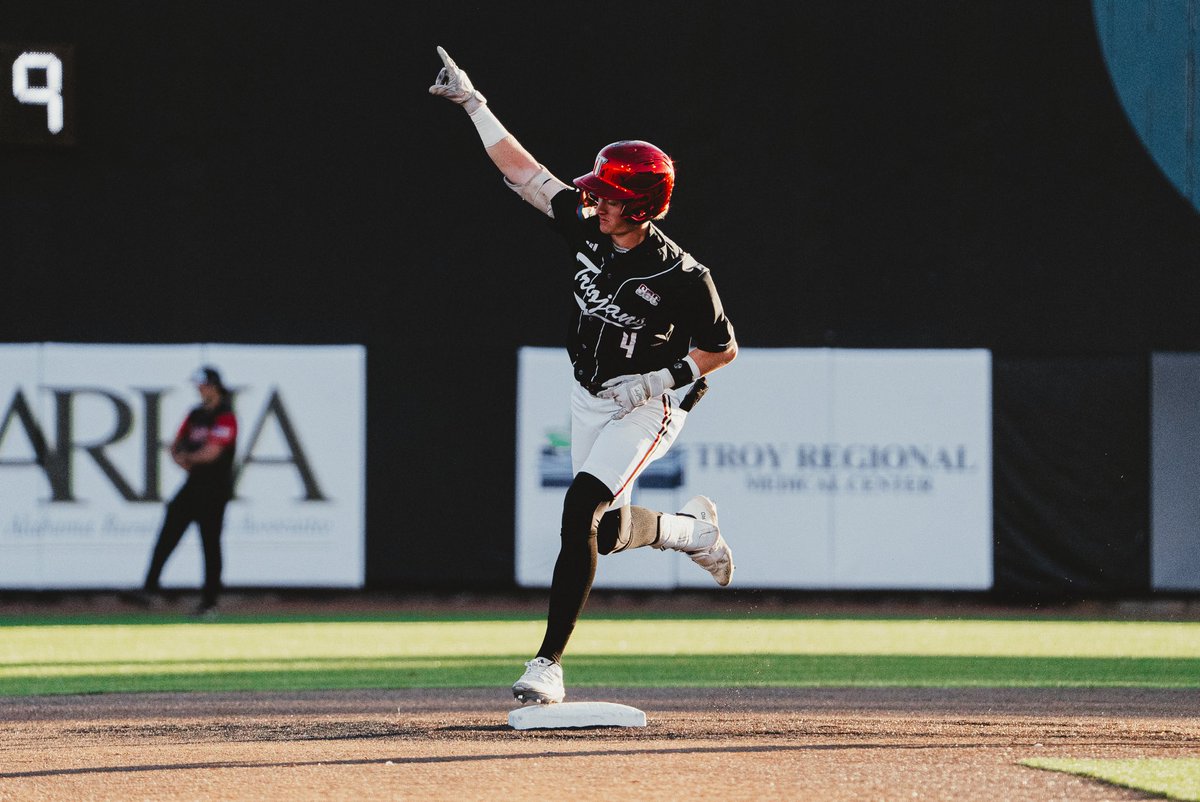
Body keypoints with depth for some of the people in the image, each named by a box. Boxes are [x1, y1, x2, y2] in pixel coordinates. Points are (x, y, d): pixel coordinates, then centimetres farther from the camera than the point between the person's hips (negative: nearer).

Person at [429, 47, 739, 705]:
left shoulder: (682, 277, -23)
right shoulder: (589, 230, -9)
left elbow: (723, 349, -9)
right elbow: (523, 171, -3)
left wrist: (664, 379, -15)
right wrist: (472, 103, -4)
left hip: (646, 409, -7)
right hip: (589, 401, 7)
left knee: (580, 512, -23)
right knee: (605, 532, 9)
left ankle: (548, 663, -21)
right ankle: (692, 530, 42)